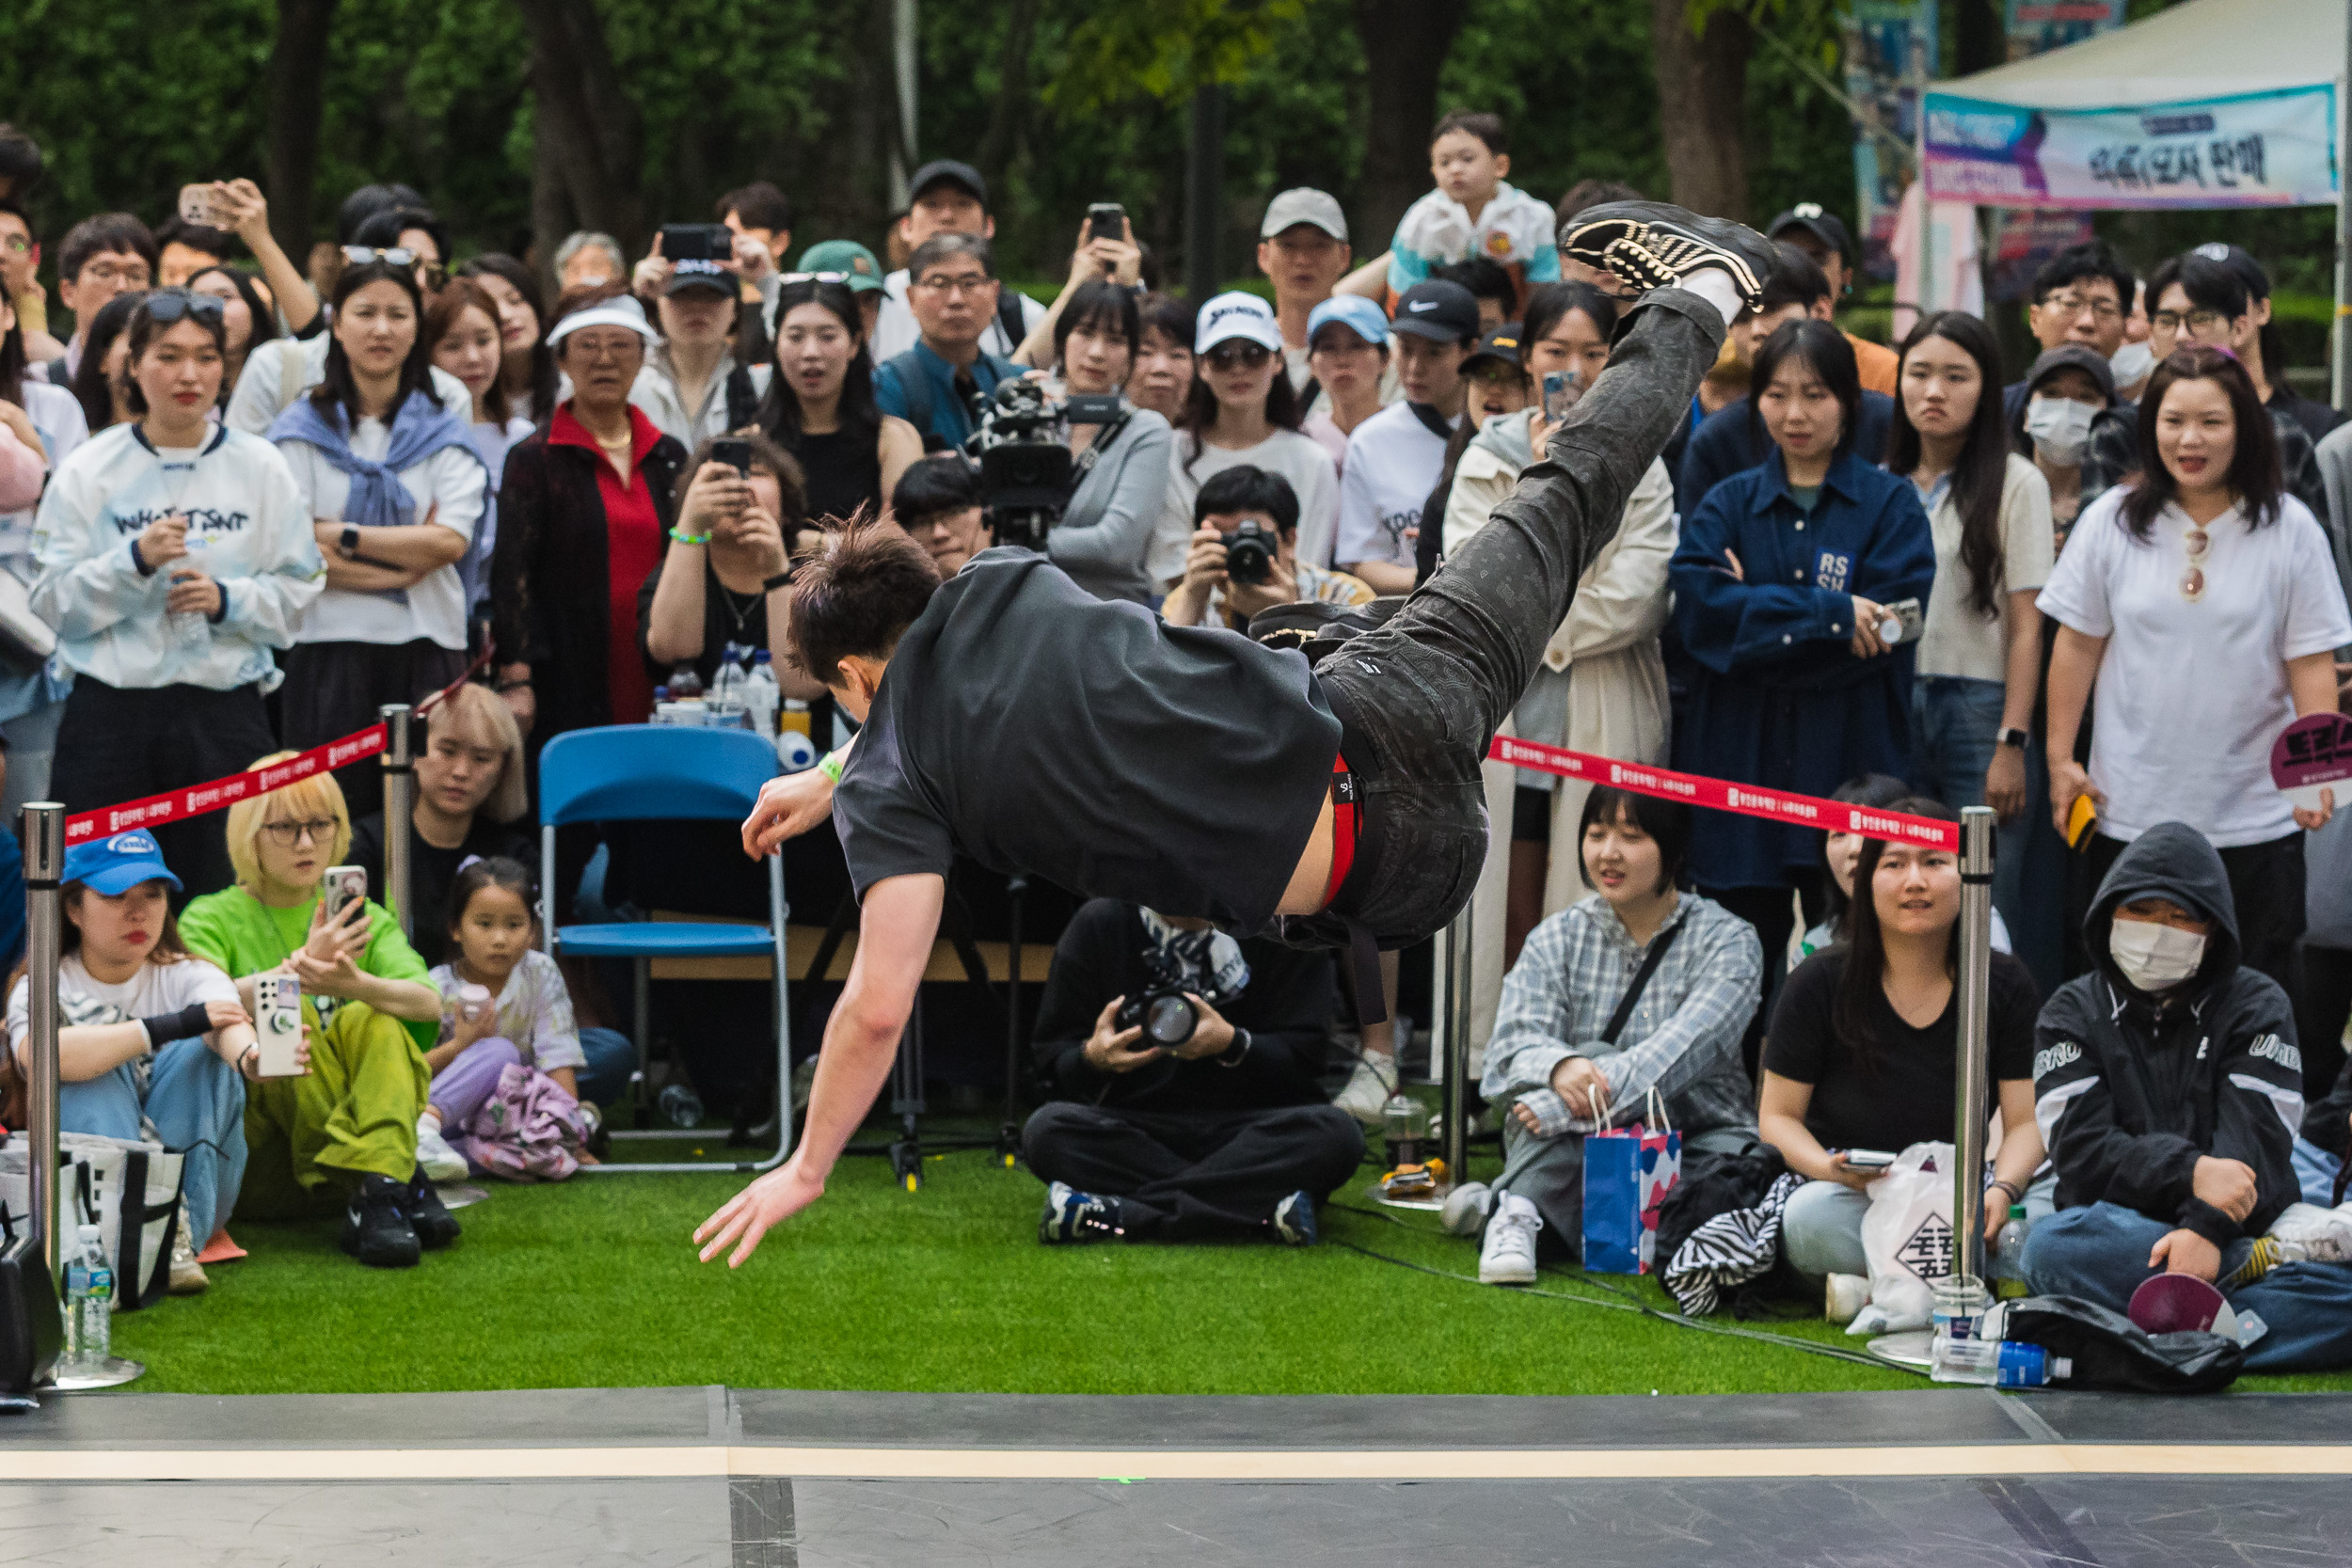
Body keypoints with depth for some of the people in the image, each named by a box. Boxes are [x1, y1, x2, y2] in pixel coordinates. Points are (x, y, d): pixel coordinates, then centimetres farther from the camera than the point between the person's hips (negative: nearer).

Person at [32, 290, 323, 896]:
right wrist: (136, 562, -14)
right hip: (112, 712, -1)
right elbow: (52, 602, -1)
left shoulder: (259, 466, 7)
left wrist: (227, 600, -10)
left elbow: (298, 590, 7)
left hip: (226, 711, 1)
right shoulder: (89, 471, 3)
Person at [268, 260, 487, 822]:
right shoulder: (302, 431, 7)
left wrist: (343, 536, -9)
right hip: (330, 646, -1)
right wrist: (412, 556, -8)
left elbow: (451, 541, -4)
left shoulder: (445, 434, 12)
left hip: (427, 649, 1)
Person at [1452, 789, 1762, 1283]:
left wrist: (1565, 1106, -33)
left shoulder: (1727, 941, -2)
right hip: (1568, 1154, 1)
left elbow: (1684, 1049, -20)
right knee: (1594, 1057, -28)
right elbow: (1513, 1043, -9)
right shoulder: (1558, 938, 6)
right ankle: (1517, 1210, -37)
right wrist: (1560, 1067, -36)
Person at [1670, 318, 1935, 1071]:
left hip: (1849, 762, -2)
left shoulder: (1889, 504, 6)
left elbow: (1891, 628, -8)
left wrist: (1759, 616, -8)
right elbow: (1698, 605, -6)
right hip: (1740, 756, 2)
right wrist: (1827, 615, -14)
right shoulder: (1729, 504, 12)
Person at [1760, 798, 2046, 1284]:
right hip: (1852, 1192, -2)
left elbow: (2026, 1121, 2)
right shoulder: (1819, 984, -1)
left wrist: (2001, 1190, -21)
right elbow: (1778, 1116, 1)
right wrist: (1832, 1169, -22)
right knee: (1810, 1214, -38)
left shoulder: (2006, 985, 4)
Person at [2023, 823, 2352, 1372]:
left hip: (2235, 1235, -1)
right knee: (2051, 1249, -35)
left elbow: (2255, 1143, -7)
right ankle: (2261, 1265, -27)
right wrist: (2189, 1173, -22)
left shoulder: (2256, 1004, 8)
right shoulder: (2072, 1014, 10)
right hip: (2118, 1233, 1)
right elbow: (2082, 1150, -5)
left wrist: (2207, 1226, -26)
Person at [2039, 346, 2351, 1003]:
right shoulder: (2112, 521, 2)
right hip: (2131, 811, 1)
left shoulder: (2290, 529, -2)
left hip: (2254, 818, -1)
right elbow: (2077, 644, 7)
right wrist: (2061, 760, 4)